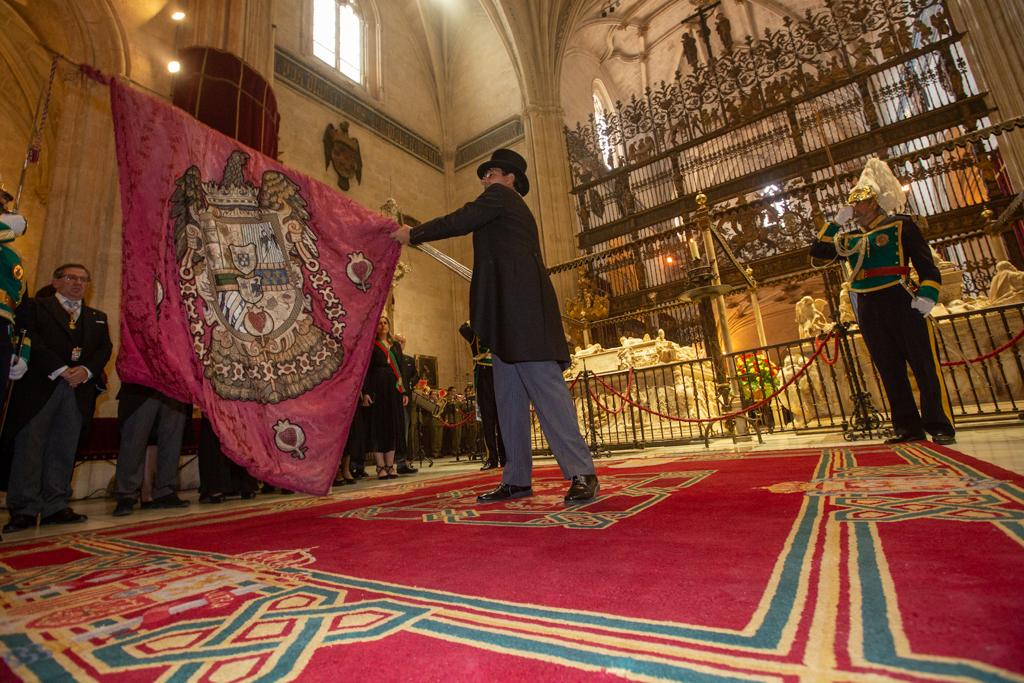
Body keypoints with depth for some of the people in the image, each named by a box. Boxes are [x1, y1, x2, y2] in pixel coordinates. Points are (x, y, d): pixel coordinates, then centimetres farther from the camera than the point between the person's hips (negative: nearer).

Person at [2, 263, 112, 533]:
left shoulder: (98, 317, 20)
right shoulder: (33, 307, 9)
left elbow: (105, 348, 8)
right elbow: (31, 340, -6)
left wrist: (86, 369, -10)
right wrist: (59, 370, -14)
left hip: (78, 388, 3)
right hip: (39, 386, -3)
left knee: (64, 449, 3)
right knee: (30, 445, -2)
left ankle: (56, 507, 7)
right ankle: (24, 510, 5)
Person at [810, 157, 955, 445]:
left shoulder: (901, 225, 4)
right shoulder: (849, 239, 17)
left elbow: (927, 265, -1)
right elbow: (817, 250, 10)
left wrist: (927, 295, -15)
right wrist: (836, 221, 8)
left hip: (903, 302, -4)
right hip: (868, 310, 5)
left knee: (925, 365, -1)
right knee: (890, 370, 6)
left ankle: (940, 426, 7)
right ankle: (908, 427, 14)